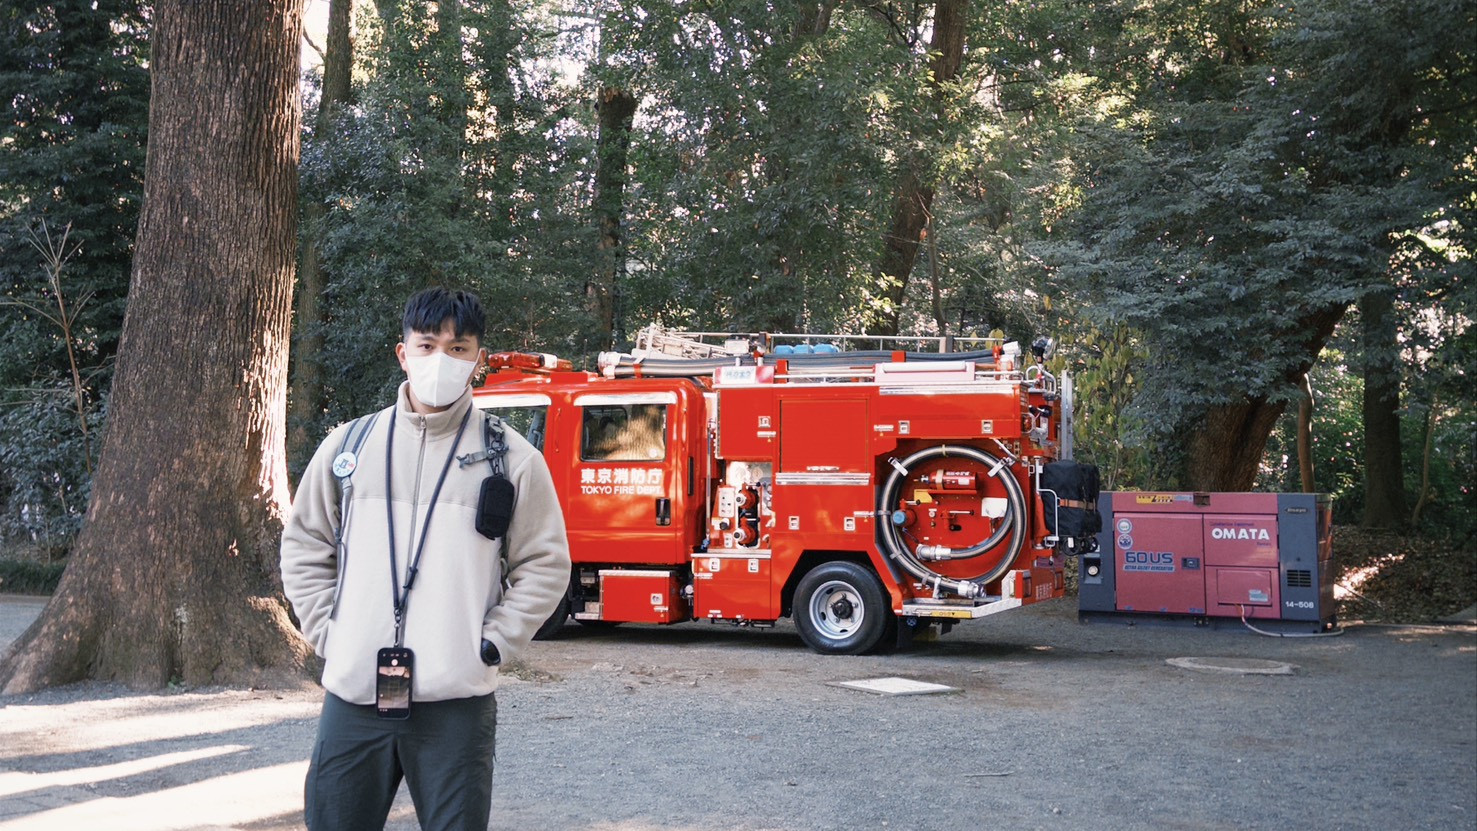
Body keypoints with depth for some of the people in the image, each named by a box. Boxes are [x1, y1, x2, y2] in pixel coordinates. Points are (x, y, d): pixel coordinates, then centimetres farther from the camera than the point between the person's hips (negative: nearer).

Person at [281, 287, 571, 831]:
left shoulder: (512, 458, 2)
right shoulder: (349, 445, 9)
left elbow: (545, 564, 4)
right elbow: (304, 547, 15)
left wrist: (491, 644, -4)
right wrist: (328, 634, 4)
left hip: (457, 699, -2)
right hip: (352, 692, 2)